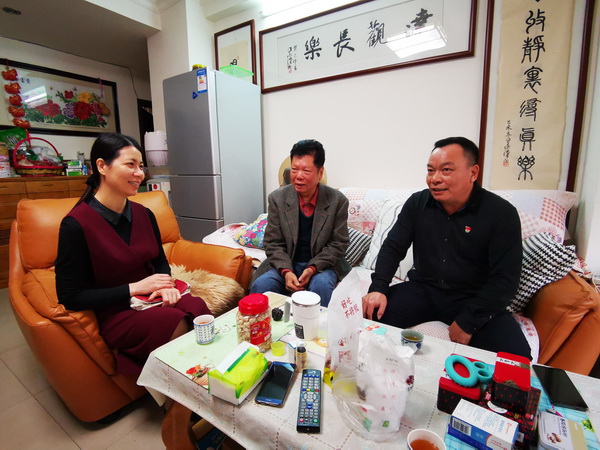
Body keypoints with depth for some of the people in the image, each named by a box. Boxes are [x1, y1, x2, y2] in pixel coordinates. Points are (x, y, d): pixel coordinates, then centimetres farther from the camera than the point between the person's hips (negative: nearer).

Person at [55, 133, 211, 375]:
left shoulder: (144, 215, 5)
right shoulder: (76, 225, -11)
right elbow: (70, 297, -9)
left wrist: (165, 285, -7)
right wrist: (134, 288, -16)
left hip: (154, 300, 5)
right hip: (114, 314, -4)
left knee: (198, 309, -28)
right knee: (178, 325, -31)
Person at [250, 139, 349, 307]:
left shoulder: (338, 201, -8)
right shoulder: (277, 198, -5)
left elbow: (338, 244, -5)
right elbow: (273, 243, -2)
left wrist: (313, 268, -19)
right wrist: (286, 271, -19)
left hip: (321, 264, -1)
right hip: (286, 263, 2)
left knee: (321, 285, -32)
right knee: (260, 285, -25)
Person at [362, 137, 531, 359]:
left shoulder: (501, 213, -10)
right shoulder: (417, 203, -1)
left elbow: (504, 279, -12)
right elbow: (393, 248, 0)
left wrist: (467, 322, -18)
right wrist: (378, 288, -16)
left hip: (474, 299, -2)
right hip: (422, 290, 3)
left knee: (516, 355, -28)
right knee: (372, 314, -19)